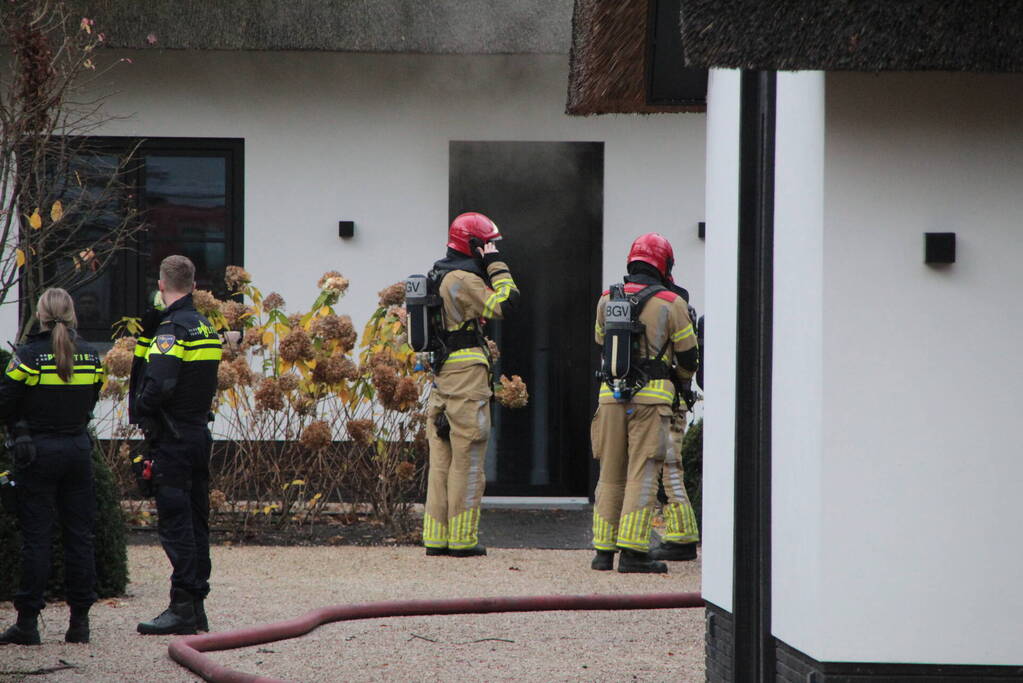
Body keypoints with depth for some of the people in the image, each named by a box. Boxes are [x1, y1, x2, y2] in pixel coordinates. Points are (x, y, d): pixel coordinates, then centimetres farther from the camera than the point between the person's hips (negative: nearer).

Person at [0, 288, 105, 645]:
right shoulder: (90, 355, 3)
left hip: (37, 453, -4)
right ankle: (80, 621, 9)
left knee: (36, 536, -1)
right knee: (79, 534, 8)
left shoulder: (29, 355, -12)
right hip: (78, 449, 4)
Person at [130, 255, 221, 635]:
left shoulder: (171, 329, -15)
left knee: (174, 522, -8)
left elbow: (159, 384, -25)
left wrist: (138, 410, -7)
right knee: (196, 521, 11)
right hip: (201, 432, 9)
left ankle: (183, 608, -11)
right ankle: (197, 608, 14)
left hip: (172, 437, -9)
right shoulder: (206, 329, 14)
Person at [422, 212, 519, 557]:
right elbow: (503, 304, -18)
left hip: (442, 372, 9)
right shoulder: (462, 279, -13)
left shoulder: (438, 277, 18)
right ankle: (462, 539, -5)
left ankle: (436, 538, 9)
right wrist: (496, 265, -9)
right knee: (467, 460, -5)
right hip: (466, 373, -9)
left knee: (442, 458, 9)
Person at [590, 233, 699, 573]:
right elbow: (688, 356, 5)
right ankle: (632, 551, -9)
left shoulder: (606, 301, 8)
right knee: (643, 473, -4)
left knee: (611, 473, 11)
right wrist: (678, 380, 25)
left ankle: (603, 550, 11)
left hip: (610, 393, 4)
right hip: (651, 397, -4)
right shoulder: (671, 304, -3)